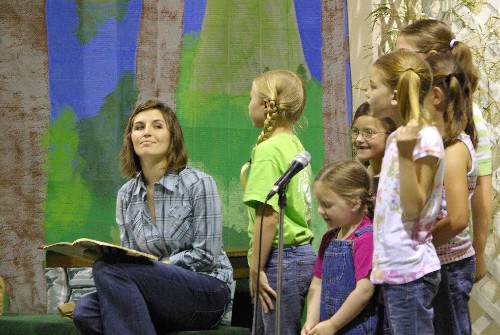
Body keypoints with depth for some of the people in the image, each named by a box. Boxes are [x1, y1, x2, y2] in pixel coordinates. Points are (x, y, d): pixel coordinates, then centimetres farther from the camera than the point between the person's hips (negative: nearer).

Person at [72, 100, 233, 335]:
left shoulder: (198, 184, -6)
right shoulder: (126, 195, 11)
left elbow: (206, 256, -9)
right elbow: (131, 261, 11)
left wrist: (157, 265, -16)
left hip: (209, 293, -5)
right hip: (162, 291, 5)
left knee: (109, 268, -28)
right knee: (85, 311, -26)